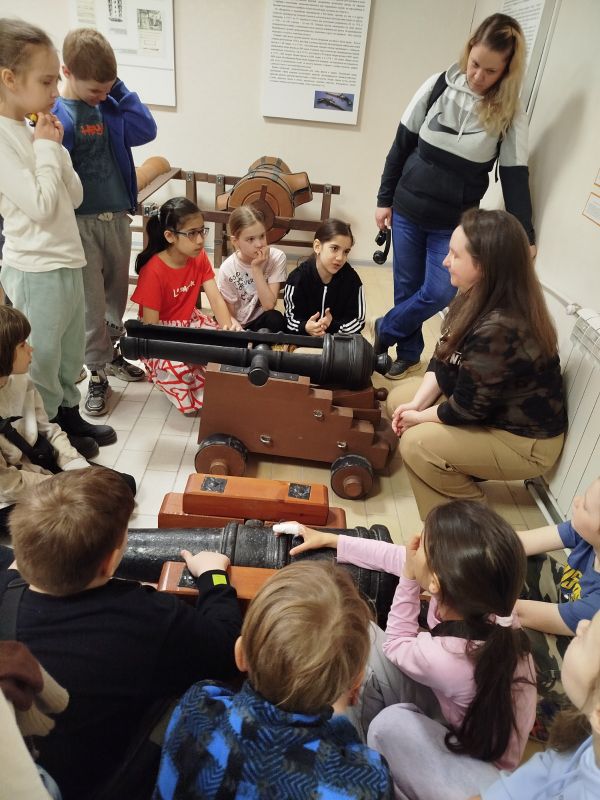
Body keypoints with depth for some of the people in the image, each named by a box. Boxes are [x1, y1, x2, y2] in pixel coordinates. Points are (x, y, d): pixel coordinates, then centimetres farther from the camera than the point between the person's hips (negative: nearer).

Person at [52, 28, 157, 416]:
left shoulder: (109, 105, 5)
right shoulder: (57, 117, -14)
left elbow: (146, 131, -7)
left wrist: (119, 88, -8)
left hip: (118, 216, 6)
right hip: (82, 222, -6)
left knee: (117, 293, 18)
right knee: (92, 304, 2)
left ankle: (113, 354, 38)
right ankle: (98, 374, 18)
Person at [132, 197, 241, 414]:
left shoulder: (200, 258, -5)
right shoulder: (153, 271, -23)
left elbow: (216, 299, -11)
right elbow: (150, 327, -22)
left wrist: (227, 328, -30)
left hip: (190, 322, 6)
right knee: (177, 366, -37)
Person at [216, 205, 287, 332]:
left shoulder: (276, 257, -13)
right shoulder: (227, 269, -13)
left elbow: (269, 305, -18)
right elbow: (229, 315, -6)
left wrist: (256, 268, -23)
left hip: (262, 322, 1)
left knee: (275, 319, -30)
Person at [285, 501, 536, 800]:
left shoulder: (444, 658, -42)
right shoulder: (477, 597, -25)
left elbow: (396, 645, -16)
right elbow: (402, 558, -8)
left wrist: (408, 580, -22)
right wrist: (330, 539, 0)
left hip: (481, 764, -5)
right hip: (460, 714, 6)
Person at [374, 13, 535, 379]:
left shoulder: (511, 115, -8)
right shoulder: (438, 86, -5)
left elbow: (515, 177, -8)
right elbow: (402, 145, 2)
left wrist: (525, 238, -14)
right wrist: (385, 199, 3)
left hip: (455, 224, -1)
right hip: (407, 211, 1)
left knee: (440, 293, -7)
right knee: (406, 289, 8)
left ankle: (382, 332, 17)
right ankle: (409, 354, 28)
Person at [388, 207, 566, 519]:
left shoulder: (498, 330, -36)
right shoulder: (476, 298, -7)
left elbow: (467, 407, -27)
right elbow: (443, 359, 1)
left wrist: (420, 417, -10)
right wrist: (416, 403, -11)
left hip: (525, 441, -9)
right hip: (490, 407, 10)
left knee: (416, 443, -22)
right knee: (398, 398, 5)